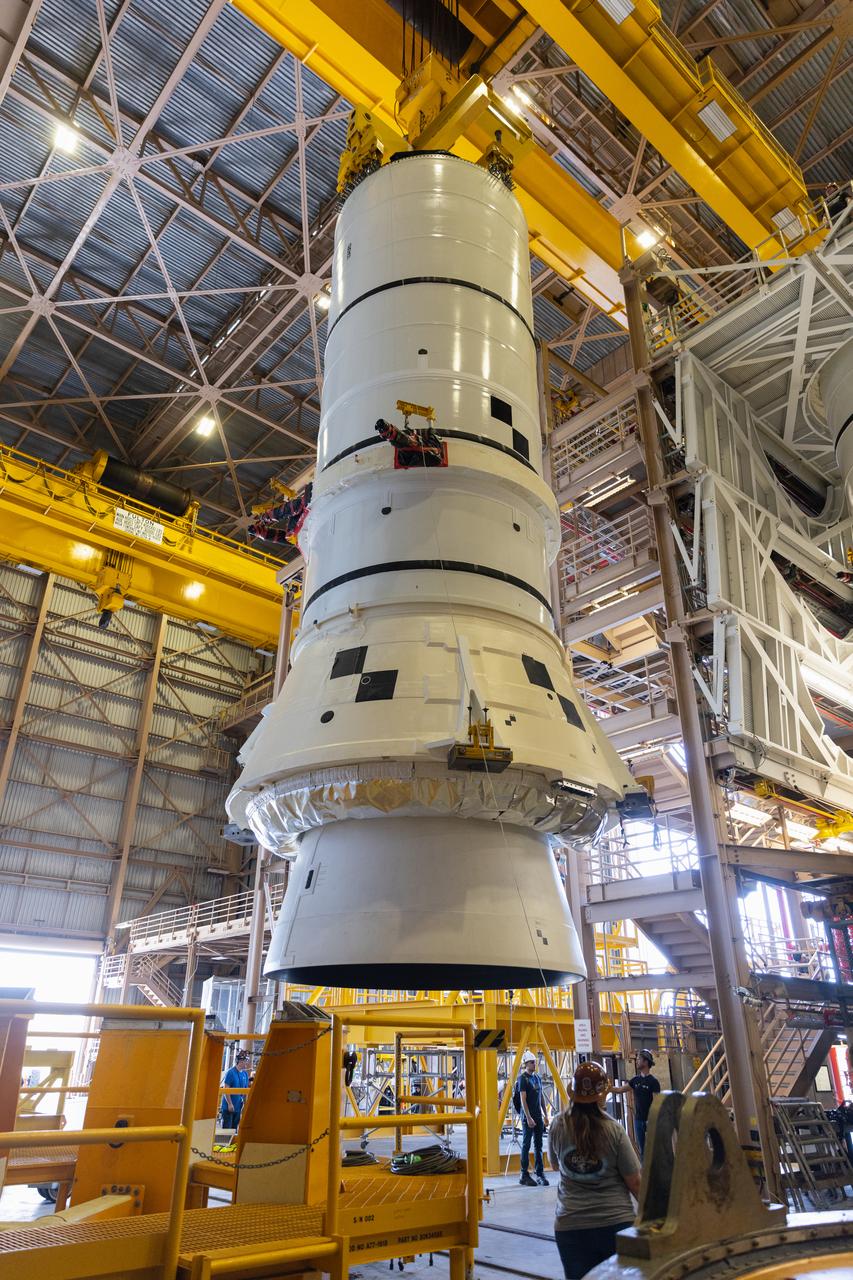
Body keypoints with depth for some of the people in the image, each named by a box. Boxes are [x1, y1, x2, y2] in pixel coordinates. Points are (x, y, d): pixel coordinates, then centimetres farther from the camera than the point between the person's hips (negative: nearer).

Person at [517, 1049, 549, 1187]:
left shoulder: (538, 1078, 11)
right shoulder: (522, 1078, -10)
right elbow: (523, 1100, -14)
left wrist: (545, 1115, 14)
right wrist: (528, 1118, -18)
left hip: (538, 1116, 7)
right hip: (528, 1117, -7)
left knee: (538, 1146, 8)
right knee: (526, 1145, 1)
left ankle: (540, 1174, 13)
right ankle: (524, 1175, 9)